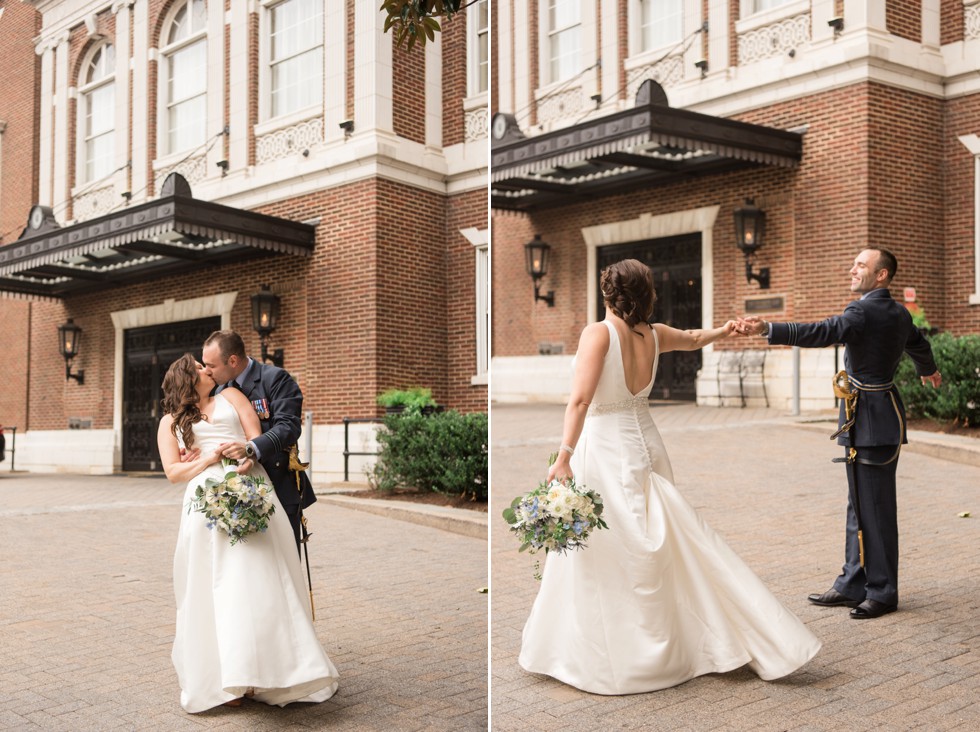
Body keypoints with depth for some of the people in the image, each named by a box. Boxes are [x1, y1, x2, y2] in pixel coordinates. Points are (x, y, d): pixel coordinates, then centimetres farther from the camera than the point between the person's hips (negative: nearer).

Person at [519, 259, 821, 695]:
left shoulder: (599, 333, -15)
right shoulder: (654, 335, 3)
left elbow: (580, 400, -23)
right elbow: (693, 340, 25)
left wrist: (564, 457, -23)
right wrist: (722, 331, 43)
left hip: (604, 450, -6)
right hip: (644, 445, 6)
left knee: (606, 559, 2)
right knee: (670, 546, 15)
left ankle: (611, 659, 12)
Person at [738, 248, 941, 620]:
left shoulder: (863, 312, -17)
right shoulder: (899, 314, 14)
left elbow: (821, 332, -32)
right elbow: (919, 345, 32)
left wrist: (767, 329, -41)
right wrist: (928, 370, 55)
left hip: (872, 420, -10)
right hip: (874, 416, 10)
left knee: (875, 508, -1)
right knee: (860, 506, 14)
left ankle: (882, 592, 8)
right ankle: (853, 585, 22)